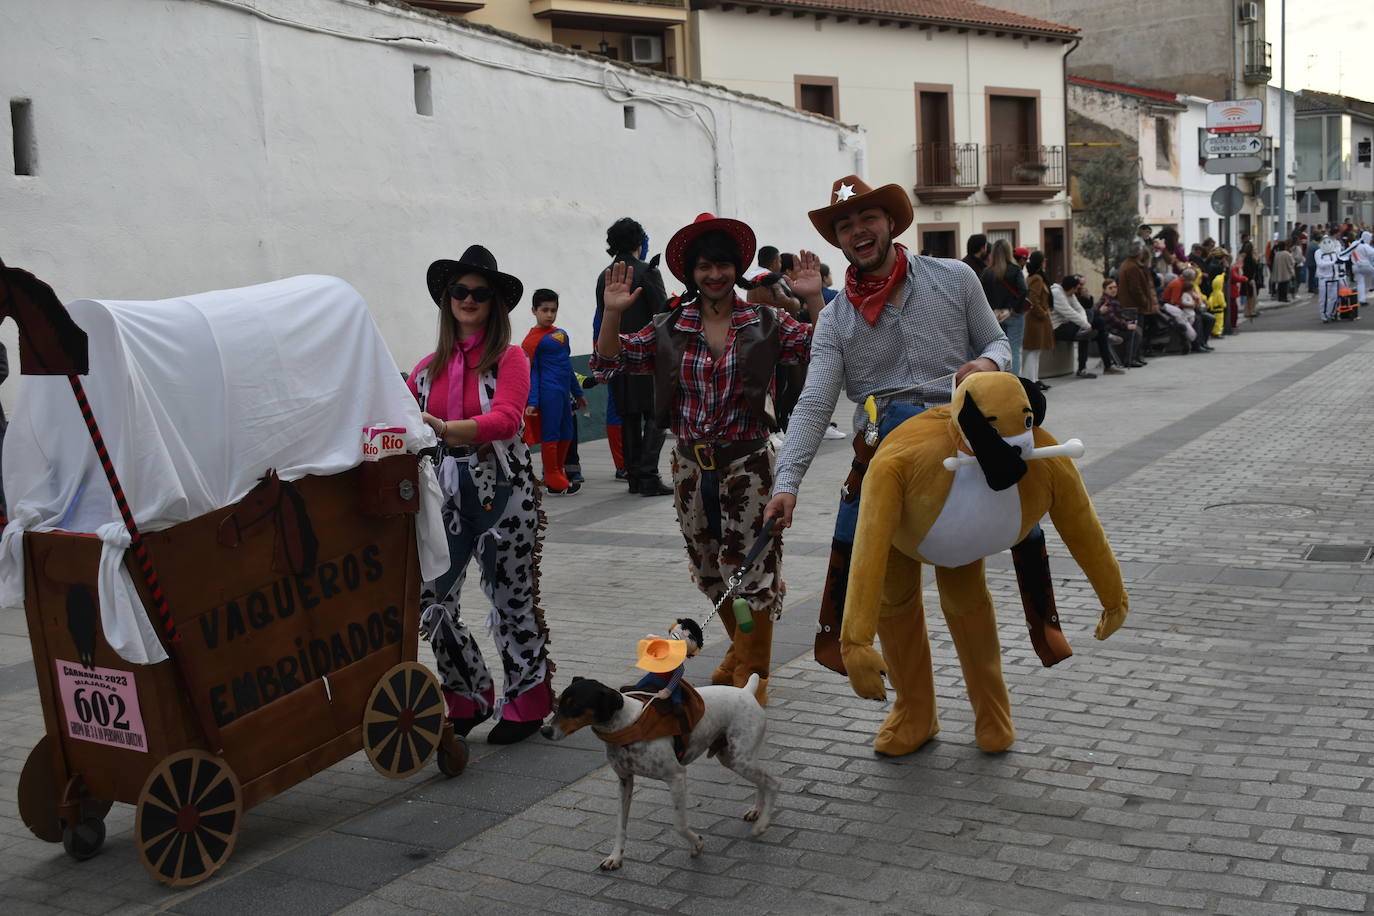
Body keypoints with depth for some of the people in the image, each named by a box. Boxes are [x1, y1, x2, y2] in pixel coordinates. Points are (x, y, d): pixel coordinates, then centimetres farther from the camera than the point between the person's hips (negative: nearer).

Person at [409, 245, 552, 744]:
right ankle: (468, 698, 19)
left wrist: (444, 428, -33)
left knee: (510, 595, 4)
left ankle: (528, 699, 21)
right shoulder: (430, 366, 11)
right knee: (431, 595, 1)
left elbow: (506, 419, -20)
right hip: (448, 489, 5)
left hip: (502, 489, -4)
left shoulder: (509, 358, -4)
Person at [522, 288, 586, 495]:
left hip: (563, 392, 8)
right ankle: (554, 483, 3)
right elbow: (531, 372, -7)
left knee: (566, 435, 13)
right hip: (548, 393, -8)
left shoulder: (561, 334, 14)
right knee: (550, 436, -3)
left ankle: (558, 476, 25)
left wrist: (577, 393, 25)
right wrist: (532, 402, -13)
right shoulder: (533, 339, -6)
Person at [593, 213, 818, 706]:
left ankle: (753, 673, 14)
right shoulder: (669, 329, 3)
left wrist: (814, 299, -21)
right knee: (709, 571, 16)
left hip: (748, 465, -3)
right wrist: (613, 313, -12)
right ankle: (741, 652, 38)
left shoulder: (766, 323, -2)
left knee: (752, 570, -2)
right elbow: (608, 364, 2)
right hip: (691, 466, 4)